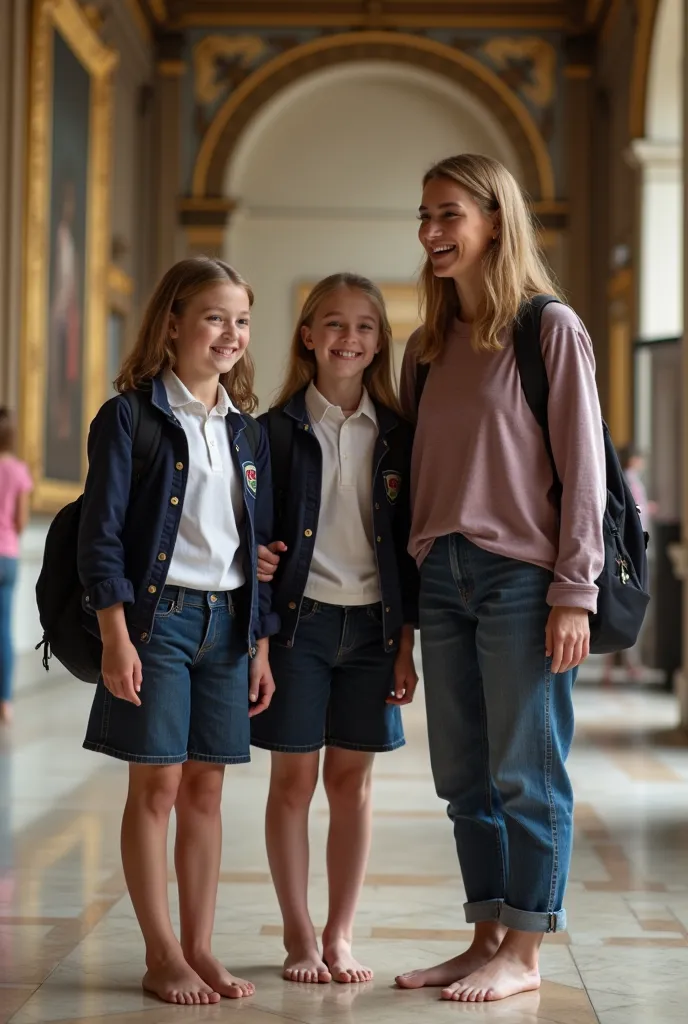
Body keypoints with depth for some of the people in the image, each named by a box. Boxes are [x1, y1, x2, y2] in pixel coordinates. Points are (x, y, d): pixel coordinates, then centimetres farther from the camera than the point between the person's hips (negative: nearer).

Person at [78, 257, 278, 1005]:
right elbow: (101, 533, -9)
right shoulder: (131, 418, -5)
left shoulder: (247, 431, 13)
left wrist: (261, 642, 13)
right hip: (158, 614, -5)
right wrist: (116, 637, -15)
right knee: (156, 783, -1)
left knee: (205, 787, 8)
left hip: (228, 621, 5)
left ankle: (198, 948, 15)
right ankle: (162, 955, 6)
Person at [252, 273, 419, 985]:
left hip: (372, 624, 2)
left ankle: (339, 935, 17)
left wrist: (405, 643, 3)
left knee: (352, 780, 7)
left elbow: (407, 545, 7)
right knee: (294, 778, 2)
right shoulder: (277, 431, 0)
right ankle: (298, 936, 14)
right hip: (299, 619, -2)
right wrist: (257, 561, -17)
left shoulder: (397, 436, 6)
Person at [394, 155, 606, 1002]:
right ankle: (486, 939, 18)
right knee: (463, 775, 9)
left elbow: (581, 466, -7)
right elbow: (417, 471, 15)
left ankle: (523, 952, 8)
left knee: (524, 772, -1)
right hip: (442, 575, 6)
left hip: (521, 577, -6)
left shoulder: (551, 329, -3)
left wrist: (575, 592, -12)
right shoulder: (428, 346, 15)